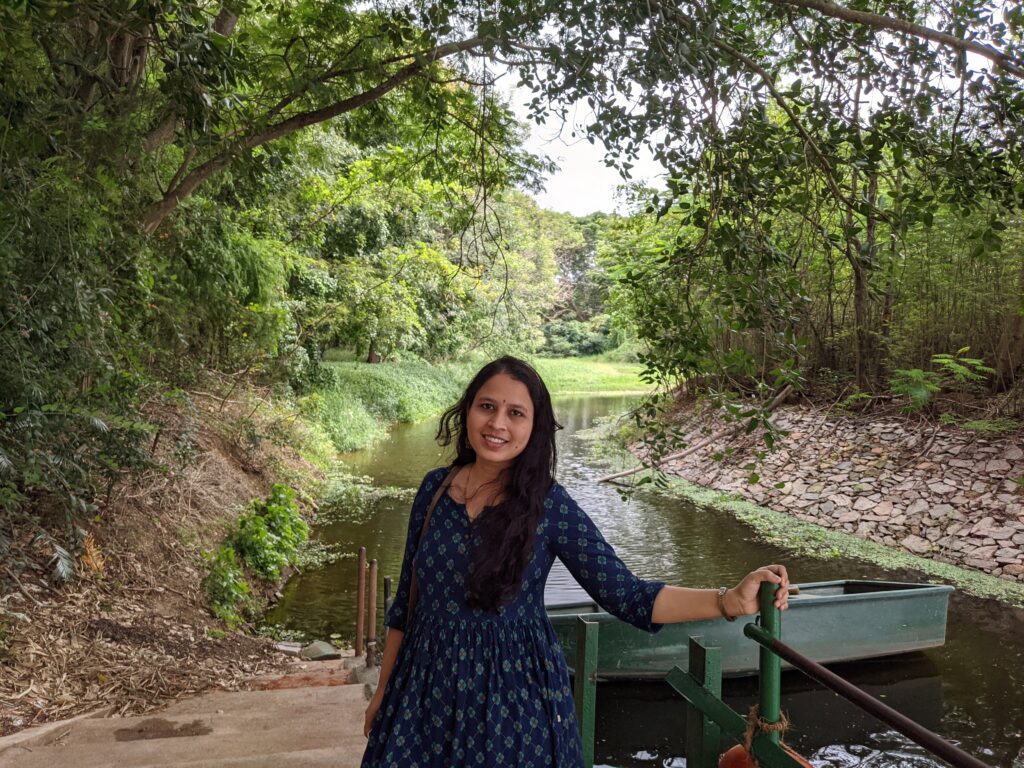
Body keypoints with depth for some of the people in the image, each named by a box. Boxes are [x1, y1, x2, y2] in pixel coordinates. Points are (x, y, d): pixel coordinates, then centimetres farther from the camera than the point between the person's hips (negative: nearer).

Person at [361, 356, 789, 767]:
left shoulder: (550, 506, -14)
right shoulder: (435, 487, -4)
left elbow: (625, 594, -17)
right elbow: (407, 598, 4)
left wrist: (731, 601, -29)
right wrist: (383, 691, 10)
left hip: (514, 692, -3)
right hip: (427, 684, 3)